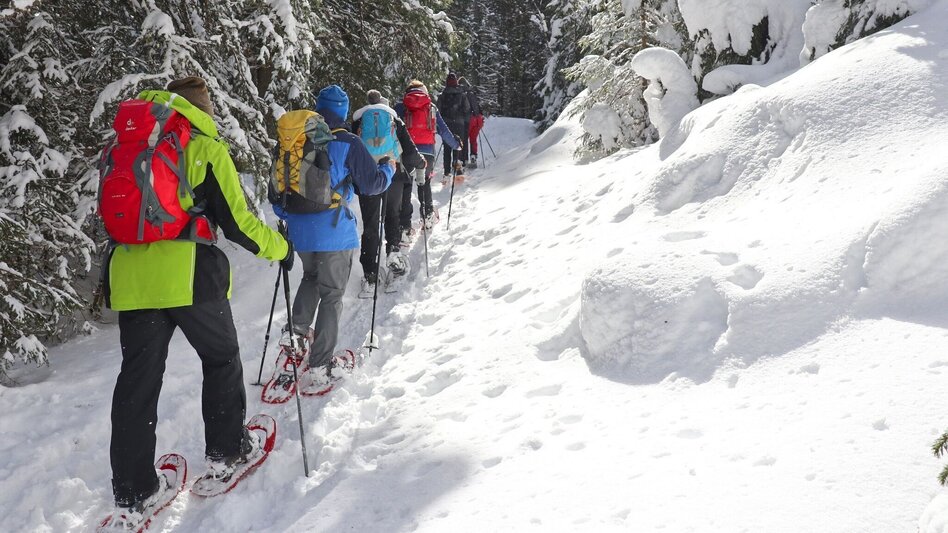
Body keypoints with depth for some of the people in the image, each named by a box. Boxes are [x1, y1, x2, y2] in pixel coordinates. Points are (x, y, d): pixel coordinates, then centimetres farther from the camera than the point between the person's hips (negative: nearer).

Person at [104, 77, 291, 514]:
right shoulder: (207, 148, -1)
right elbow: (237, 222, -4)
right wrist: (280, 248, 10)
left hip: (129, 274, 5)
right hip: (188, 273, -5)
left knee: (138, 376, 9)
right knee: (221, 358, 18)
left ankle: (132, 489, 13)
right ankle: (227, 450, 27)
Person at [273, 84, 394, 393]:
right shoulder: (348, 143, -11)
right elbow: (373, 183, -6)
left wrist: (282, 211, 30)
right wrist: (389, 168, 15)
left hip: (300, 230, 5)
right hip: (333, 231, -5)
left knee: (311, 277, 30)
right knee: (331, 295, 4)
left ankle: (296, 331, 13)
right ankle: (319, 368, 3)